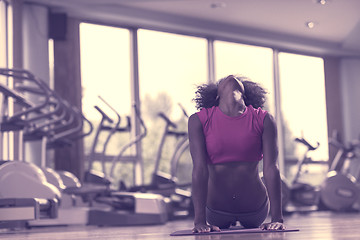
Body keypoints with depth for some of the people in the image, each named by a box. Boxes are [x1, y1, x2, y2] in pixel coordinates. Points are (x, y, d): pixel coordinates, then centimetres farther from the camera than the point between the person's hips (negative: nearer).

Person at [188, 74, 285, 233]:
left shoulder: (263, 119, -11)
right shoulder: (199, 120, -12)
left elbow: (271, 168, -17)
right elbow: (199, 169, -21)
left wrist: (277, 219, -26)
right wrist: (200, 220, -28)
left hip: (255, 208, 1)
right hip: (216, 209, -1)